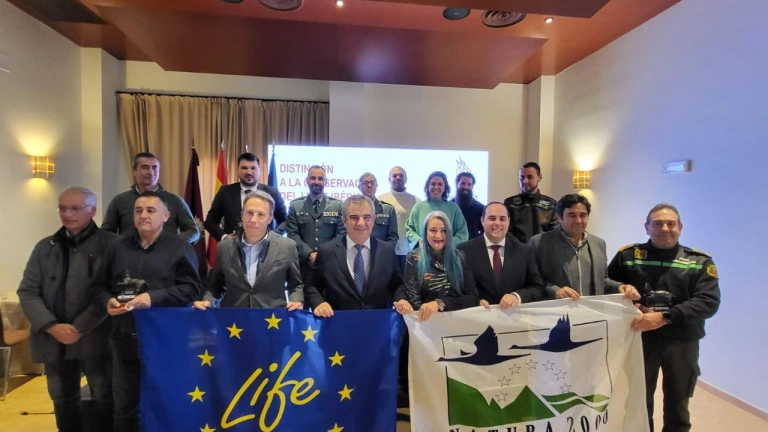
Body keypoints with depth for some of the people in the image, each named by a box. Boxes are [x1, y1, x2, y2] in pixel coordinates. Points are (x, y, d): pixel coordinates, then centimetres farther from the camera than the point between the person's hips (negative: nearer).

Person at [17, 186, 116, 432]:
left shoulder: (109, 244, -7)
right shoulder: (45, 247, 8)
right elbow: (27, 292, 4)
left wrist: (80, 328, -15)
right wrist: (52, 326, -9)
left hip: (95, 338, -4)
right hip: (54, 340, 4)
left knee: (103, 398, 9)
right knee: (62, 400, 19)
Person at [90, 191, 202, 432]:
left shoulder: (179, 248, -5)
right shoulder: (117, 248, 10)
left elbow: (191, 288, -12)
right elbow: (97, 286, 15)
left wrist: (153, 298, -22)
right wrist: (108, 301, -7)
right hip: (125, 340, 4)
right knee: (124, 406, 18)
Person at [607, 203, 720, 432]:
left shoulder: (700, 261, 0)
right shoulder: (627, 255, -1)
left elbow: (709, 301, -13)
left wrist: (664, 317, -25)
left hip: (681, 342, 1)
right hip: (640, 338, -1)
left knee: (677, 407, 19)